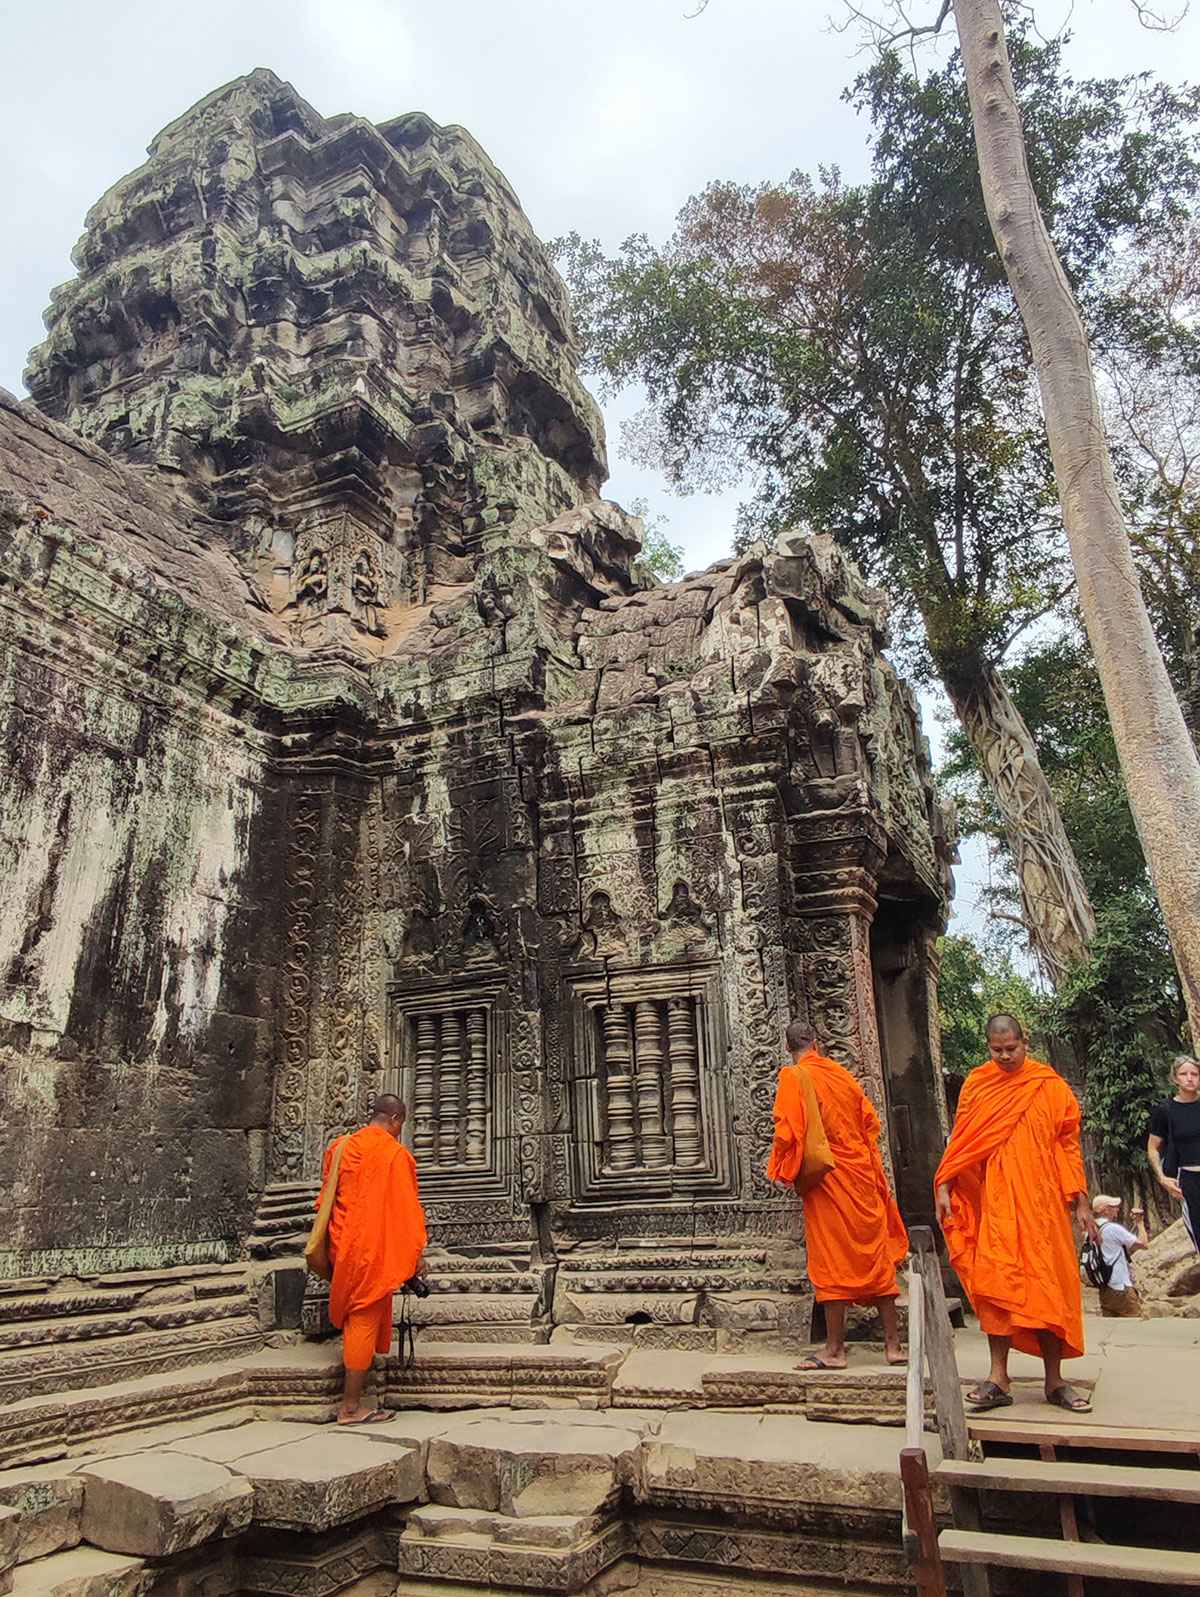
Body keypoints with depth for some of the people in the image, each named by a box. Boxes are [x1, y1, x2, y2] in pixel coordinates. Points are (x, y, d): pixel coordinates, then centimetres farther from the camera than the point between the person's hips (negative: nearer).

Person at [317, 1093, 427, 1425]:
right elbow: (407, 1208, -11)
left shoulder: (338, 1147, 8)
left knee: (353, 1316, 18)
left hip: (343, 1246, 7)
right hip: (374, 1251, -7)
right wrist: (416, 1254, -3)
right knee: (365, 1320, 0)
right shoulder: (395, 1154, -12)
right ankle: (352, 1407, 6)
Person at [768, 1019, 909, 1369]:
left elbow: (788, 1130, -15)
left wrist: (780, 1168, -1)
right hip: (862, 1173, 5)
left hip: (827, 1180, -5)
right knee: (877, 1253, 9)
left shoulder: (793, 1077, -7)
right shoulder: (842, 1074, 11)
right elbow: (870, 1120, 15)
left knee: (831, 1260, -1)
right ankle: (893, 1344, 14)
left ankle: (835, 1349, 2)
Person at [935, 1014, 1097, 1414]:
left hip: (1042, 1201, 0)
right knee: (996, 1283, -6)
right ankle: (998, 1378, 0)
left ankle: (1054, 1381, 13)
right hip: (995, 1201, 0)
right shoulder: (976, 1085, 6)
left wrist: (1080, 1201, 3)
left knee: (1048, 1285, 2)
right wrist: (944, 1187, -1)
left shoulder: (1051, 1087, 4)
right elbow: (961, 1141, 7)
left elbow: (1069, 1145, 7)